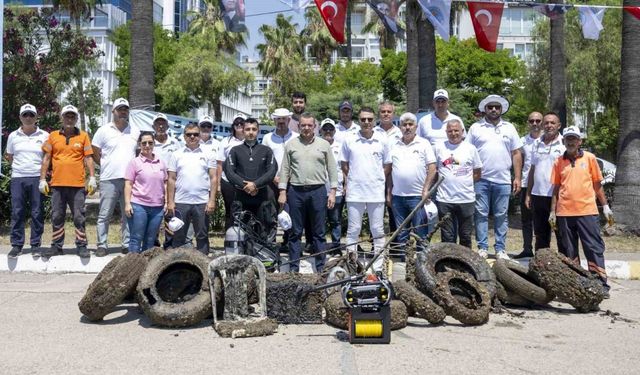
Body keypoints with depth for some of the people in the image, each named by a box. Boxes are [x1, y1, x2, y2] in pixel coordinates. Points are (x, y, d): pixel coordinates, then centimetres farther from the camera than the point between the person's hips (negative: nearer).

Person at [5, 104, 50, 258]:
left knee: (37, 213, 0)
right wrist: (8, 158, 2)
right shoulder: (13, 136, 10)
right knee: (17, 212, 0)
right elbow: (10, 157, 21)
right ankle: (16, 244, 7)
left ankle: (35, 245, 7)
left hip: (37, 178, -1)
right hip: (17, 178, 1)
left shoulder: (44, 136, 5)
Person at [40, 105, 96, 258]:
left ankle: (81, 246, 9)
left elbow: (88, 158, 3)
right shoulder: (53, 136, 9)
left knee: (79, 217, 2)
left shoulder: (83, 136, 5)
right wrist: (42, 179, 4)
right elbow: (46, 159, 10)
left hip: (77, 184, -2)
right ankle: (57, 246, 18)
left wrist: (92, 178, -5)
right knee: (57, 217, 9)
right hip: (57, 184, 2)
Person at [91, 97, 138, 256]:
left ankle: (127, 245, 15)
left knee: (128, 215, 7)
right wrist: (106, 166, 3)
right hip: (109, 179, -2)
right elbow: (95, 153, 6)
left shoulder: (135, 132, 11)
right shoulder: (104, 131, 3)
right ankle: (102, 245, 8)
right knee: (104, 215, 1)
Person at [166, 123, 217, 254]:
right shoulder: (177, 155, 8)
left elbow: (213, 178, 3)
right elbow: (171, 179, 6)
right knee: (179, 237, 8)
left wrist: (212, 200, -6)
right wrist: (170, 202, -1)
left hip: (202, 203, -1)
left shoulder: (208, 155, 6)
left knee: (202, 236, 6)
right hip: (180, 202, 1)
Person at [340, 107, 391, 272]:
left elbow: (387, 166, 9)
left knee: (378, 231, 7)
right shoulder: (349, 141, 1)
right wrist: (348, 182, 2)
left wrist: (377, 181, 1)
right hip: (354, 193, 0)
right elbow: (344, 165, 10)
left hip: (376, 193, 0)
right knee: (353, 230, 6)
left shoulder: (382, 140, 2)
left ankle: (378, 267, 15)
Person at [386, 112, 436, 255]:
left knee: (420, 231, 0)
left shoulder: (424, 143, 1)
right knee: (401, 233, 11)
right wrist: (389, 193, 8)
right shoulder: (393, 145, 11)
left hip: (417, 195, -4)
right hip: (397, 196, 4)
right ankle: (403, 258, 20)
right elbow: (389, 170, 12)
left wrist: (426, 190, -11)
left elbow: (432, 167, -4)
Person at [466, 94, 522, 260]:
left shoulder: (509, 128, 10)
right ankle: (482, 248, 10)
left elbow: (516, 154, 9)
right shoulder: (475, 128, 5)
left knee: (501, 216, 6)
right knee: (481, 215, 2)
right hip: (481, 179, -1)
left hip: (503, 180, 1)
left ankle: (500, 249, 14)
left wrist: (518, 178, 2)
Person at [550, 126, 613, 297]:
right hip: (565, 212, 2)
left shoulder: (589, 158, 5)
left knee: (595, 248, -1)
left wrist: (605, 206, 5)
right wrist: (552, 212, 7)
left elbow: (597, 184, 8)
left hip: (587, 211, -2)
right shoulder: (559, 162, 8)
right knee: (569, 251, 9)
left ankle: (601, 284, 3)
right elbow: (556, 188, 10)